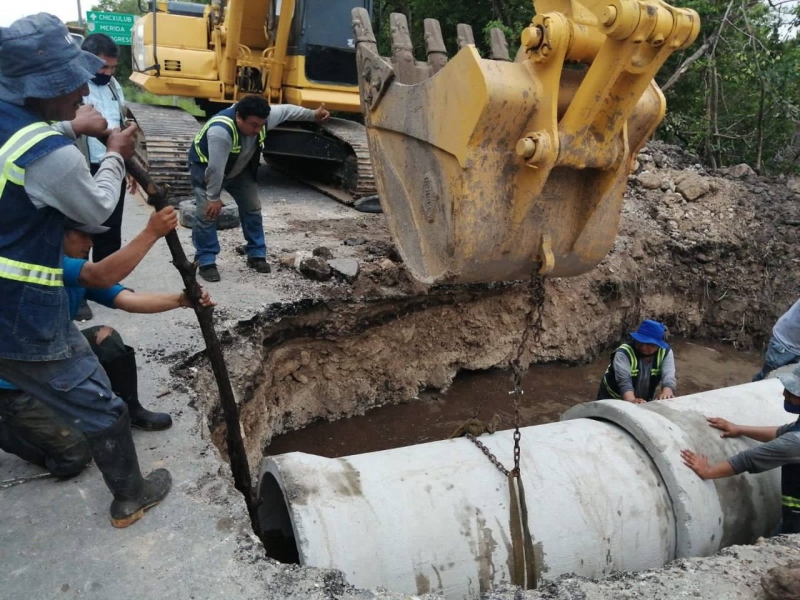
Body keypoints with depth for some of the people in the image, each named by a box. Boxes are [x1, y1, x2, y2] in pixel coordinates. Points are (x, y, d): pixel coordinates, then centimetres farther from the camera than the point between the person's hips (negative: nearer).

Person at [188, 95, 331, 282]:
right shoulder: (221, 131, -44)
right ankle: (206, 262, -2)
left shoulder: (260, 118, -25)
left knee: (252, 208, 7)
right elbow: (215, 169, -38)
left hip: (239, 168, 7)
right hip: (206, 166, -6)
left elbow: (287, 110, -6)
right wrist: (213, 198, -30)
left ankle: (256, 255, 18)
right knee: (207, 213, -12)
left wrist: (313, 115, 1)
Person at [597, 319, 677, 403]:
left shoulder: (666, 353, -12)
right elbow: (624, 380, -37)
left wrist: (666, 392, -48)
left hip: (645, 402, 3)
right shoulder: (623, 353, -23)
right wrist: (631, 400, -55)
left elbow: (668, 375, -27)